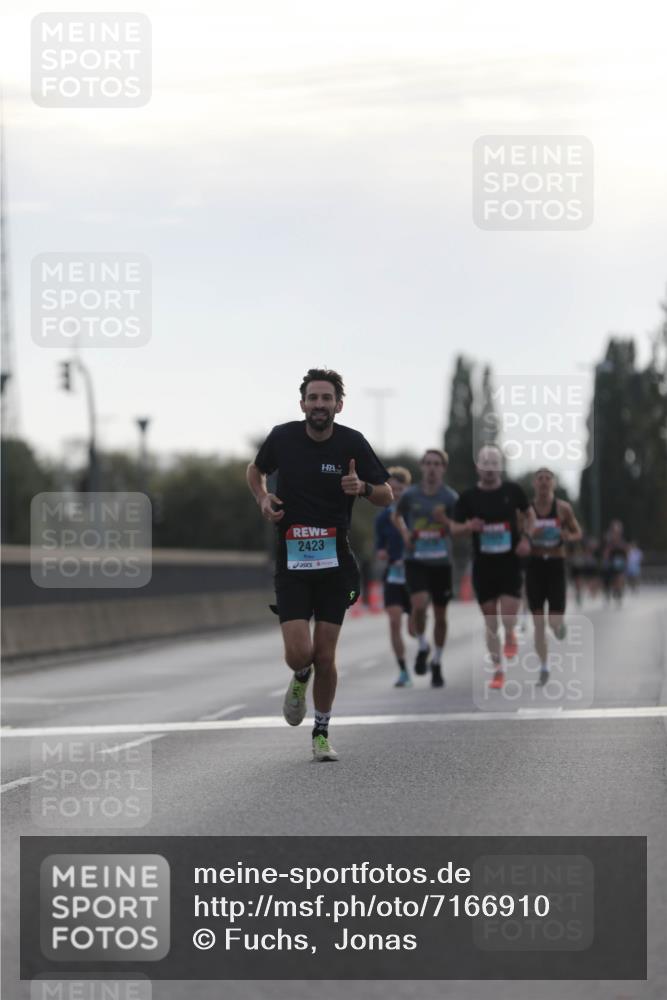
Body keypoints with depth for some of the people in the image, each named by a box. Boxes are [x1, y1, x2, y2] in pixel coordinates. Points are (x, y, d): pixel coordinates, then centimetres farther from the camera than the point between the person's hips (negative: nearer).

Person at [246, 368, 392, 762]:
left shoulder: (352, 442, -6)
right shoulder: (283, 437, -3)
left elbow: (388, 496, 0)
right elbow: (256, 470, 18)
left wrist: (363, 488, -21)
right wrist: (263, 497, -2)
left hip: (335, 563, 0)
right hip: (292, 562, 0)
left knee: (325, 657, 2)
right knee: (299, 653, -13)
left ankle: (322, 733, 22)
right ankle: (301, 679, 25)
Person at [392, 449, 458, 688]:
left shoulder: (450, 498, -4)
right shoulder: (410, 495, -2)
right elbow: (397, 516, 18)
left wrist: (444, 520, -25)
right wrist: (405, 533, 0)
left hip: (441, 562, 1)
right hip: (415, 560, -1)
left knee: (440, 615, 8)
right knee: (419, 604, -23)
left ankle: (437, 663, 25)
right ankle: (422, 647, 4)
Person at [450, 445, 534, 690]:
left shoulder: (512, 490, 1)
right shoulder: (468, 496, 0)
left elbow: (528, 514, 15)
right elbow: (454, 527, 6)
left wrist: (526, 538, -1)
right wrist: (468, 526, -16)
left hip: (510, 562, -1)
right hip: (483, 565, 1)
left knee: (508, 615, -14)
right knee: (490, 621, 4)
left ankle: (510, 635, 23)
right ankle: (498, 670, 15)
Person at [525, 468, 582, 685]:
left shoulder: (563, 508, -3)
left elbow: (578, 533, 9)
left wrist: (567, 536, -14)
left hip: (556, 565, -1)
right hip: (534, 565, 1)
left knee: (555, 623, -8)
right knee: (538, 624, 0)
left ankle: (559, 625, 31)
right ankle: (544, 667, 14)